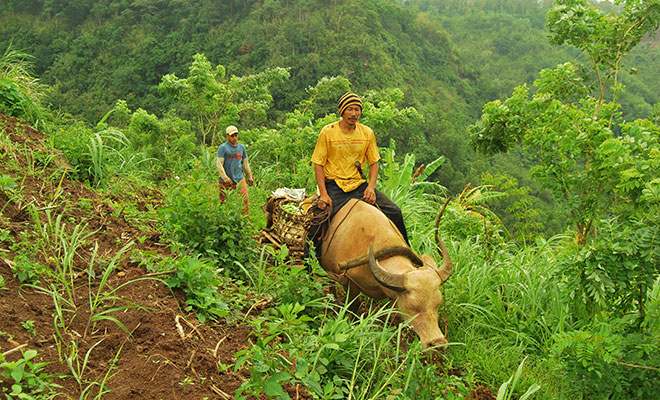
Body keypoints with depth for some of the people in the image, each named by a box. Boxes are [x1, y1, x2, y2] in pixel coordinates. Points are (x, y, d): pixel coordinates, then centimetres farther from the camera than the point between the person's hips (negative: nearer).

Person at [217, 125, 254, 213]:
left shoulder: (241, 147, 12)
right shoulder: (223, 147, -5)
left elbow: (245, 163, 21)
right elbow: (219, 164, -11)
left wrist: (250, 178, 22)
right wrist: (226, 178, -20)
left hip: (240, 180, 4)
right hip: (226, 182, -4)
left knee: (245, 200, -5)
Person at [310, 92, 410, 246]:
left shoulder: (367, 133, 6)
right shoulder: (328, 132, -4)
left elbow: (374, 163, 10)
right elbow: (318, 164, -3)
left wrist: (371, 187, -8)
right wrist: (323, 194, -15)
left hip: (359, 184, 3)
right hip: (334, 185, -3)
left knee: (394, 211, -7)